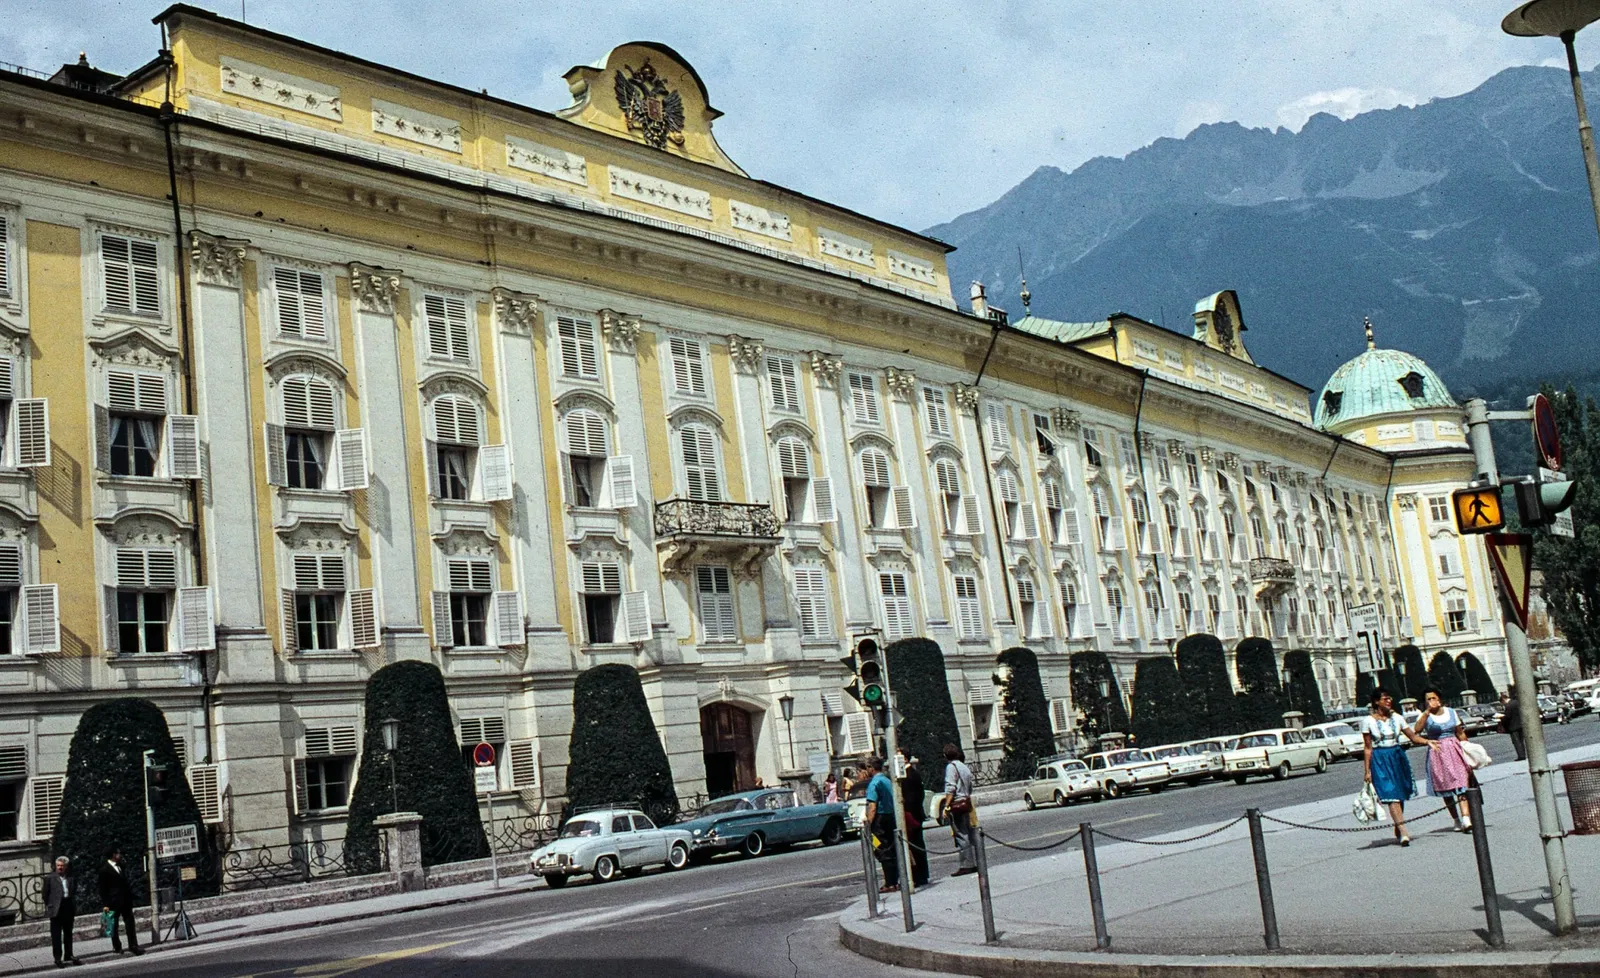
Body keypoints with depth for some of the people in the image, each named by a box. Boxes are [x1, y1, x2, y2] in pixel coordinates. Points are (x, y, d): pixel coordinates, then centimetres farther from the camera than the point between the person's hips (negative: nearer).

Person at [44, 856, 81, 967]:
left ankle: (68, 956, 21)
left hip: (68, 909, 4)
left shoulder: (70, 879, 11)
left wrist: (74, 912, 9)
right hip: (56, 911, -4)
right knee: (56, 936, -1)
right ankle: (58, 958, 4)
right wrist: (48, 907, -2)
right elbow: (46, 894, 1)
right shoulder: (50, 878, 0)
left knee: (68, 934, 12)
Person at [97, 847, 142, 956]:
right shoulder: (104, 870, -6)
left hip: (125, 901, 6)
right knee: (114, 925, 5)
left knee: (130, 923, 0)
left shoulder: (120, 866, 13)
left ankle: (133, 945, -1)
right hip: (113, 902, -6)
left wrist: (130, 896, 14)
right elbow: (103, 889, -7)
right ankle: (117, 947, 16)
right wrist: (105, 904, -12)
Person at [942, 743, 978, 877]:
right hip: (967, 802, 9)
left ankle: (966, 865, -10)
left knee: (961, 835, -8)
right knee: (971, 834, 9)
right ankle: (976, 862, 11)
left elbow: (950, 787, -17)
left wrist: (946, 805, -16)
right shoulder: (965, 767, 17)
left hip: (957, 804, -9)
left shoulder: (951, 766, -9)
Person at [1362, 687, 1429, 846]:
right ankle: (1403, 832, -20)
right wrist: (1367, 771, -3)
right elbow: (1368, 748, -1)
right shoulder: (1368, 721, -2)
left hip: (1398, 757, 4)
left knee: (1400, 795, 8)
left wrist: (1428, 741, -11)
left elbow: (1412, 736, 7)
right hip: (1380, 760, -4)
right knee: (1391, 796, -13)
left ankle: (1398, 829, 25)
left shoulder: (1396, 718, 7)